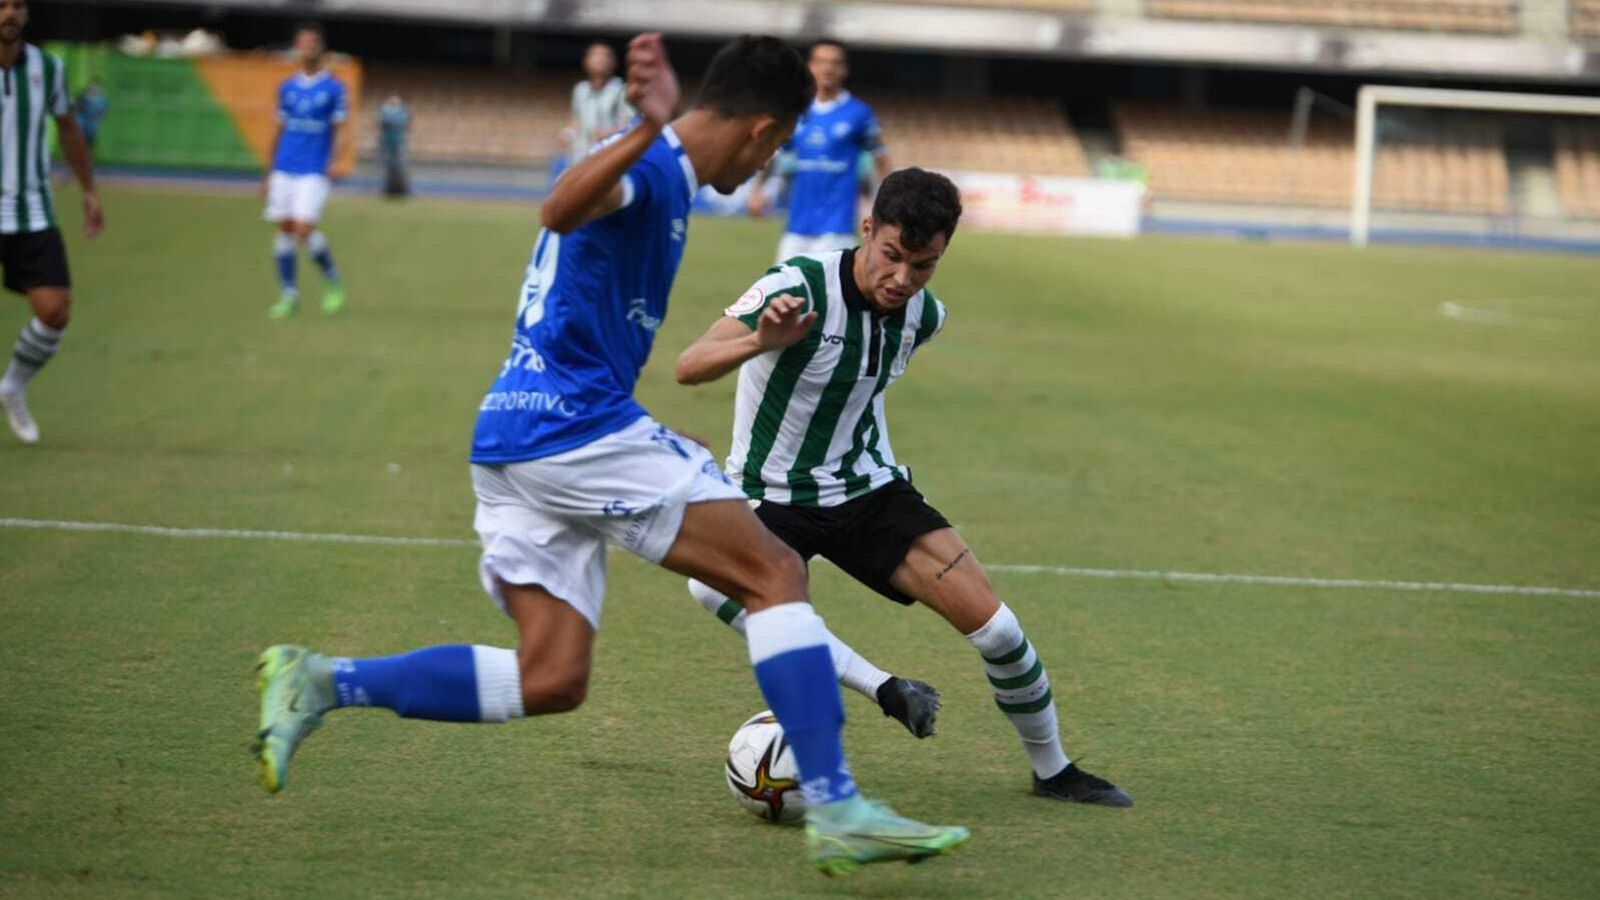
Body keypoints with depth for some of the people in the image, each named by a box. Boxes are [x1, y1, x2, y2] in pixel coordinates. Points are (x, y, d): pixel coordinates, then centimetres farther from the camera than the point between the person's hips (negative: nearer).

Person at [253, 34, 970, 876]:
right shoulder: (652, 166, -10)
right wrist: (647, 131, -47)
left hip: (512, 433, 10)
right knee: (776, 574, -6)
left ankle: (322, 682, -1)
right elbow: (561, 209, -32)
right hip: (577, 425, -10)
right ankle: (834, 811, -10)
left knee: (551, 682, 6)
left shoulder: (655, 169, 21)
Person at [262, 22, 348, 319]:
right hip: (285, 170, 4)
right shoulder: (287, 87, 11)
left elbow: (339, 131, -4)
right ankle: (289, 294, 9)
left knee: (305, 229, -14)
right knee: (284, 229, 2)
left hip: (314, 172, -4)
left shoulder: (334, 88, -1)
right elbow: (280, 131, 17)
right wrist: (269, 174, 16)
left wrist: (335, 164, -21)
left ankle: (332, 280, 10)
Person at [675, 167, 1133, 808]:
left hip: (871, 490, 4)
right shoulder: (799, 287, -23)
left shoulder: (924, 316, -4)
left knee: (994, 626, -8)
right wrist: (760, 342, -47)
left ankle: (1054, 771, 16)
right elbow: (689, 367, -30)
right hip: (773, 496, -4)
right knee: (712, 581, -37)